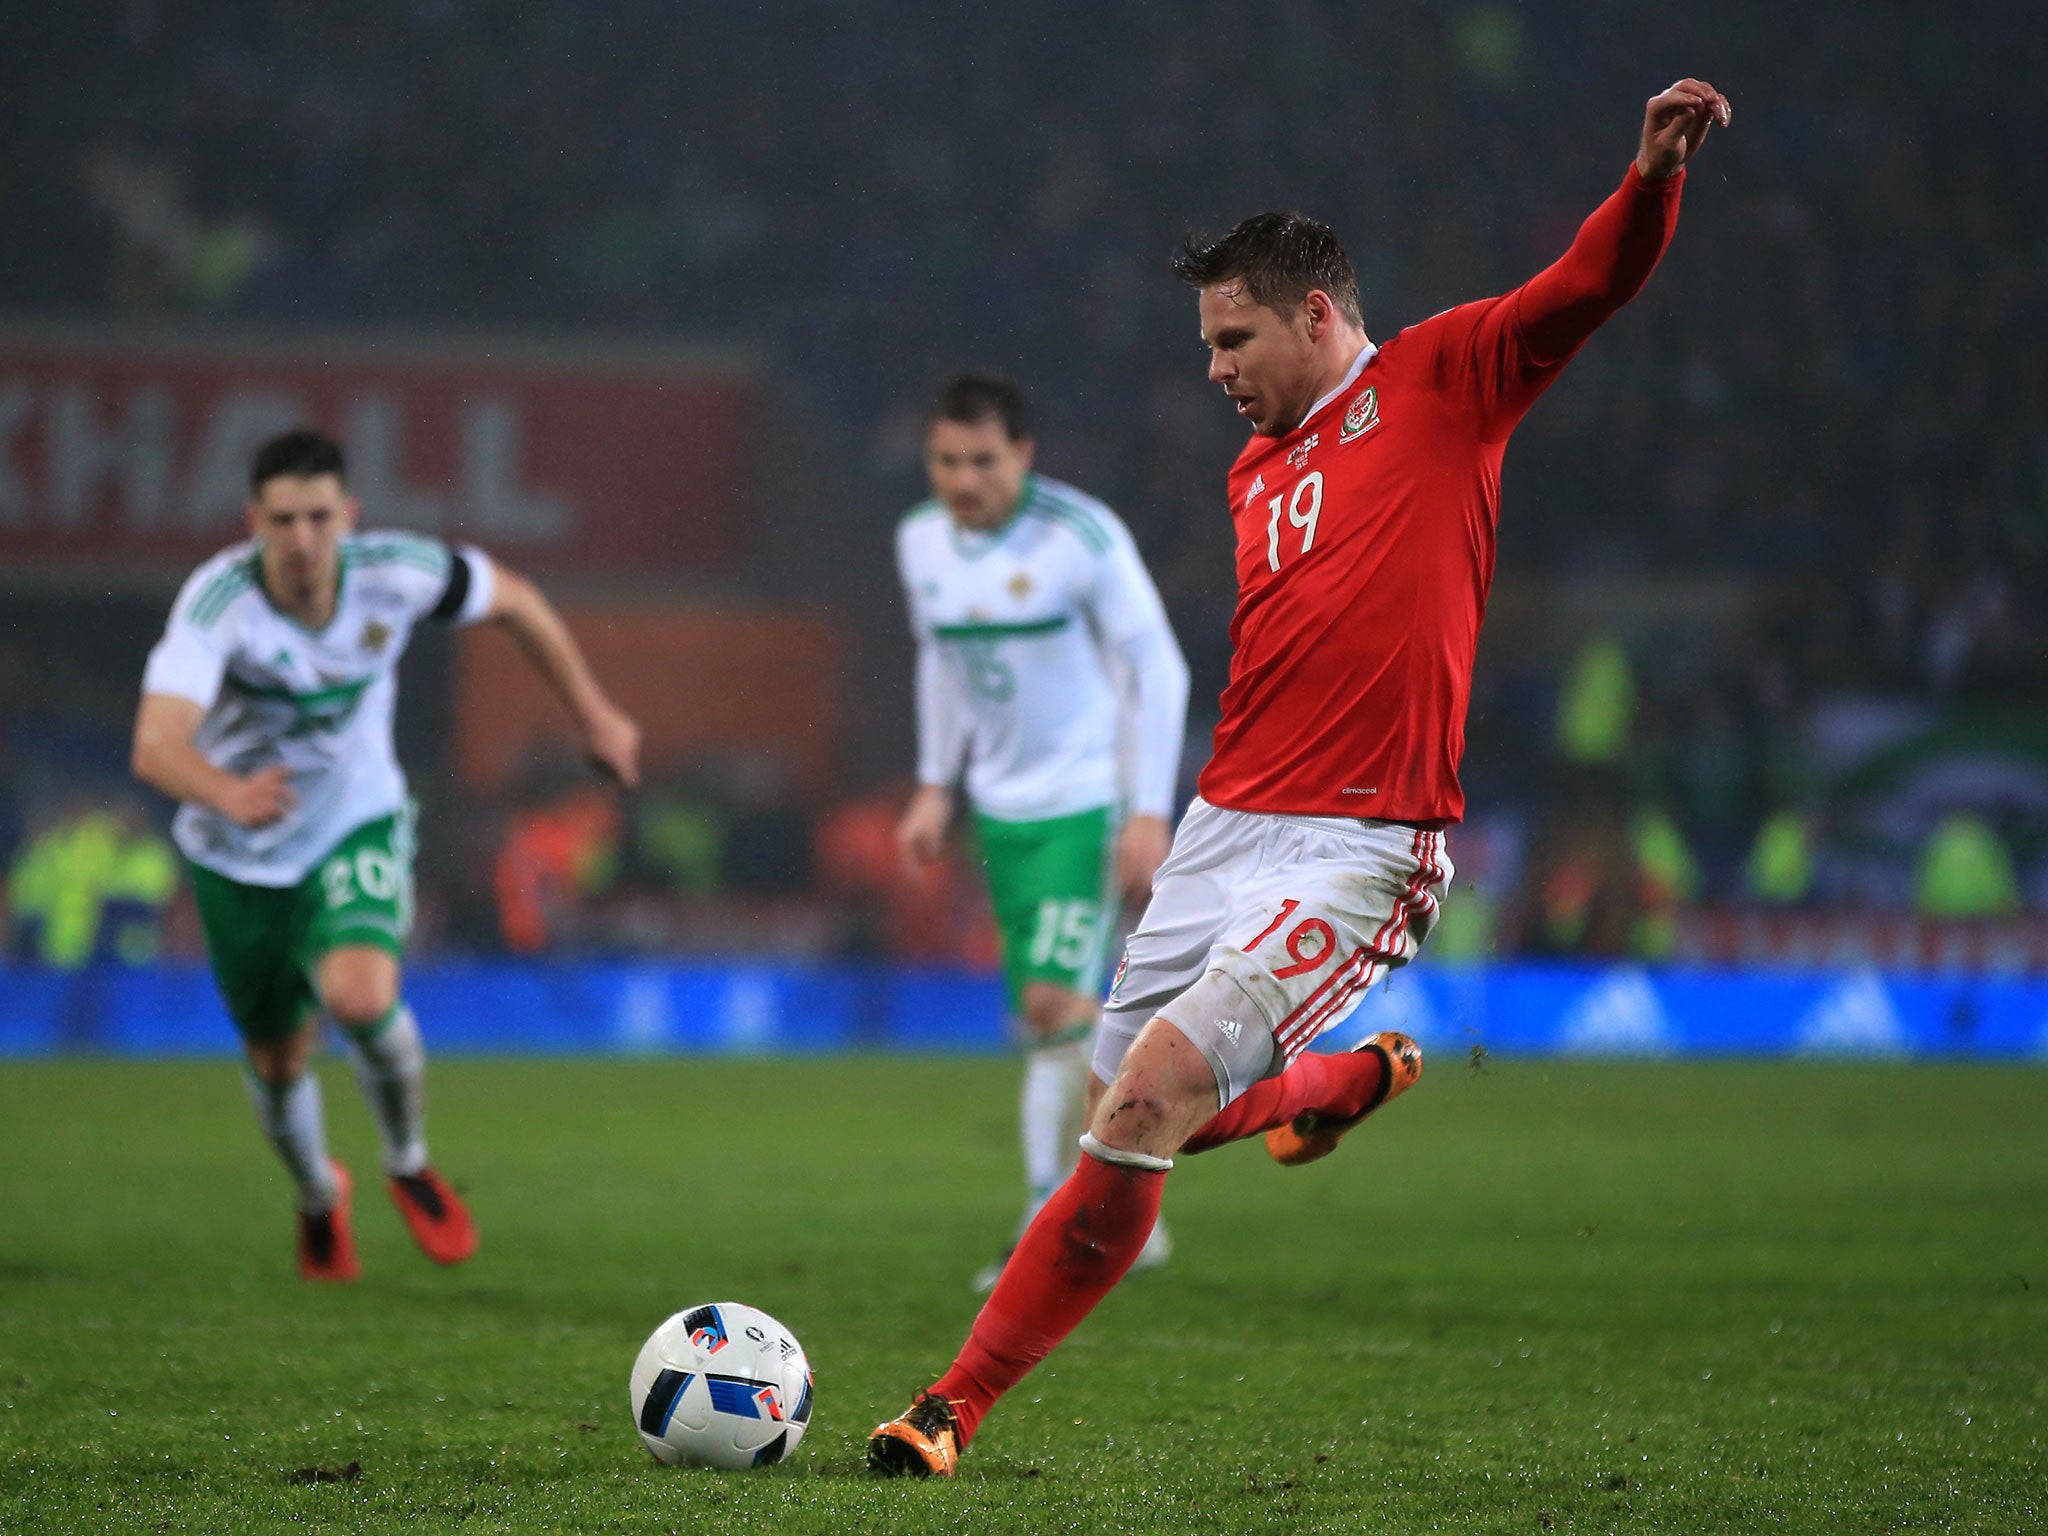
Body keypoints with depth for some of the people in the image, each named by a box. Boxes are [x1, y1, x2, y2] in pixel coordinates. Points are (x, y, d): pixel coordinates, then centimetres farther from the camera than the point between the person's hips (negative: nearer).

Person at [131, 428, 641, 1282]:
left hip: (357, 827, 0)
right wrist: (230, 796, -67)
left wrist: (593, 714, 9)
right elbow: (156, 747, -46)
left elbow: (512, 601, 1)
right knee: (277, 1061, 13)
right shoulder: (218, 602, -31)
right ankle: (318, 1198, 49)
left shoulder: (396, 574, -22)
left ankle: (409, 1164, 3)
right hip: (238, 858, 0)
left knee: (360, 997, -28)